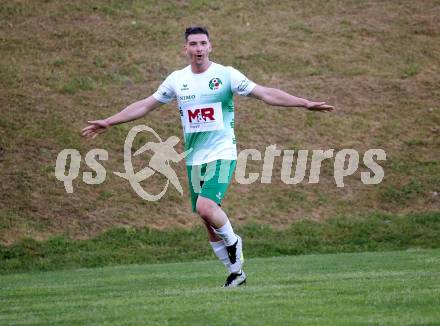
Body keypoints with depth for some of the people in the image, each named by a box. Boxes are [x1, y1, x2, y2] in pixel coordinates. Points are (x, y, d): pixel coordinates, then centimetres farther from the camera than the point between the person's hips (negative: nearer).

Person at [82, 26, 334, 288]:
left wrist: (305, 103, -15)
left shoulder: (226, 74, -4)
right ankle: (236, 272, 19)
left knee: (206, 206, -26)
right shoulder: (177, 79, 7)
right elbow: (145, 105, 15)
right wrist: (108, 122, 14)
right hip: (194, 159, 5)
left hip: (222, 154, -5)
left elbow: (265, 94, -7)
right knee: (209, 221, 5)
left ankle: (233, 242, 2)